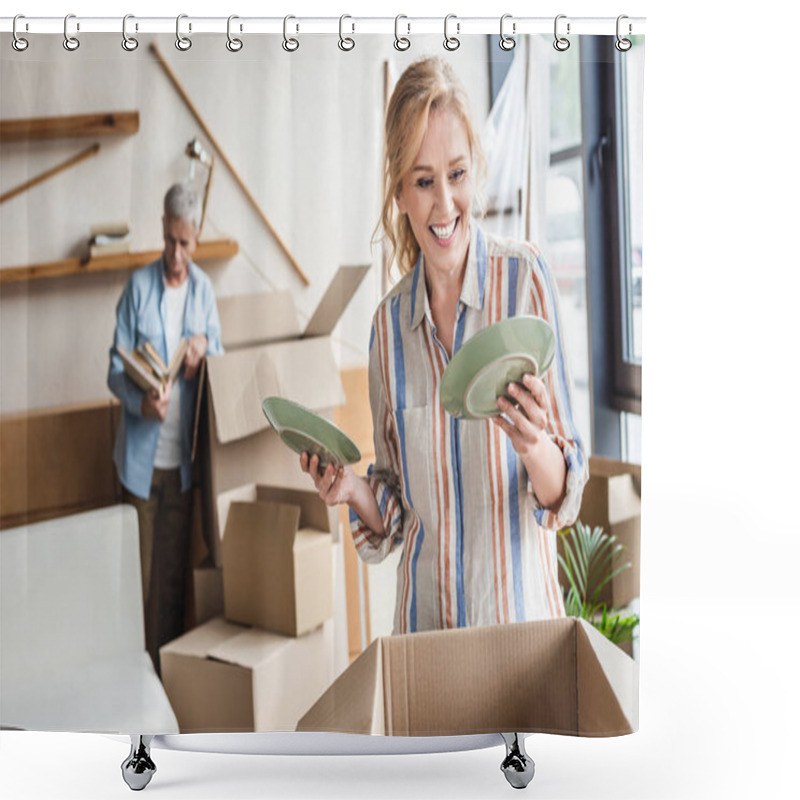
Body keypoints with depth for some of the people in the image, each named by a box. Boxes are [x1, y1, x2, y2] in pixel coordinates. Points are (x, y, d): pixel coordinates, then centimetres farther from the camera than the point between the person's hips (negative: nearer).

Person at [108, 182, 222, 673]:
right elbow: (116, 369, -6)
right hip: (142, 458, -3)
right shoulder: (139, 287, -3)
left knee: (174, 579, 11)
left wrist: (205, 346, -13)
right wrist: (141, 401, -26)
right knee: (140, 574, 3)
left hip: (184, 461, 3)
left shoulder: (205, 289, 7)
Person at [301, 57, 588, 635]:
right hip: (425, 617, 3)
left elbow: (566, 489, -8)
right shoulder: (389, 323, 1)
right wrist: (355, 491, -11)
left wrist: (536, 450, -28)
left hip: (521, 609, -3)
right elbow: (395, 515, 8)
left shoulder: (526, 279, -10)